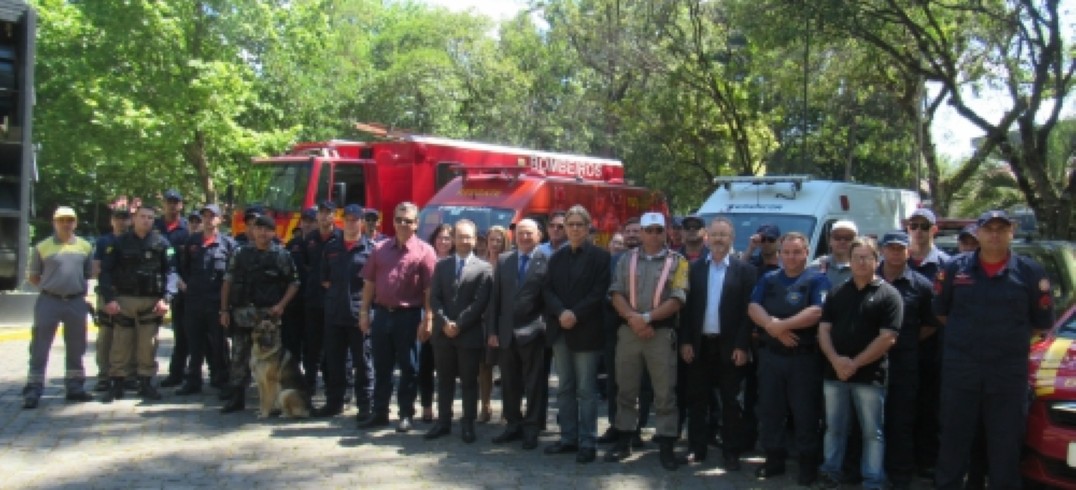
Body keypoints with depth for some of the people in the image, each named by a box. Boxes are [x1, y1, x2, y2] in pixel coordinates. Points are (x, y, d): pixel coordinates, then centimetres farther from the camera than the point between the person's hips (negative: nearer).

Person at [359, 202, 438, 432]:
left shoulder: (424, 251, -5)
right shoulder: (380, 248, 8)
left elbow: (430, 289, -9)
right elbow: (369, 283, 9)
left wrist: (428, 319, -14)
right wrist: (364, 312, 4)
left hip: (409, 316, -4)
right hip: (381, 313, 4)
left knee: (408, 368, 6)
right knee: (381, 367, 11)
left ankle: (406, 414, 16)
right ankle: (380, 413, 21)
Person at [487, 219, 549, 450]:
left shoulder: (546, 262, -5)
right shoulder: (503, 260, 8)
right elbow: (495, 298, 7)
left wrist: (547, 327, -12)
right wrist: (491, 330, 2)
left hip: (533, 332, -4)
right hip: (506, 332, 4)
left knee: (533, 384, 5)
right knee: (509, 383, 12)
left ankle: (531, 429, 13)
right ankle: (514, 424, 25)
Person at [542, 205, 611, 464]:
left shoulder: (600, 256, -2)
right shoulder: (557, 257, 13)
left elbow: (599, 292, -9)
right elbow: (547, 290, 6)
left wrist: (576, 315, -17)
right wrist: (561, 312, -11)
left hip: (586, 331, -5)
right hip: (560, 330, 5)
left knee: (586, 389, -2)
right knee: (564, 388, 10)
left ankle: (587, 442, 3)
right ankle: (568, 437, 18)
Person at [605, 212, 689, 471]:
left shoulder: (677, 262, 1)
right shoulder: (626, 260, 9)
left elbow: (677, 300, -8)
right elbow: (616, 294, 1)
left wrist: (647, 317, -15)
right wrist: (633, 319, -14)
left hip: (662, 333, -2)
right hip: (628, 331, 3)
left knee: (665, 392, 2)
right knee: (626, 390, 10)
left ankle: (666, 446, 10)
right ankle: (624, 440, 20)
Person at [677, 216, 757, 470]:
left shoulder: (745, 270, -1)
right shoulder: (694, 268, 6)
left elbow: (748, 310, -5)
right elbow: (687, 307, 4)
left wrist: (742, 346, -11)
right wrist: (685, 341, -3)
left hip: (729, 346, -2)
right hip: (699, 344, 2)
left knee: (730, 401, 6)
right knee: (697, 399, 9)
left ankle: (731, 452, 15)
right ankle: (696, 449, 18)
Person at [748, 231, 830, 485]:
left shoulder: (817, 280, -2)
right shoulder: (768, 279, 12)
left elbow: (817, 312, -17)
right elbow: (753, 308, 0)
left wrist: (782, 325, -18)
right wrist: (772, 326, -18)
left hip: (804, 357, -4)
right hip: (770, 355, 4)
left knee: (805, 413, 2)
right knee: (769, 410, 9)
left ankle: (808, 464, 13)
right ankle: (774, 460, 22)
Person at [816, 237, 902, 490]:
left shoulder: (888, 295, -4)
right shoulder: (837, 293, 10)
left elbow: (887, 338, -11)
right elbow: (823, 330, 6)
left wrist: (855, 364, -14)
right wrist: (836, 360, -11)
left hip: (869, 376, -4)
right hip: (834, 372, 4)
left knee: (872, 432, 5)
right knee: (834, 428, 13)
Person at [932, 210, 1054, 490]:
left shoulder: (1030, 273, 1)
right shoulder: (955, 268, 3)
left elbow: (1042, 323, 9)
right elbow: (940, 311, 14)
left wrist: (1011, 340, 8)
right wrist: (965, 335, 11)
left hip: (1009, 373, 0)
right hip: (960, 369, 1)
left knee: (1006, 445, 8)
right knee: (953, 439, 9)